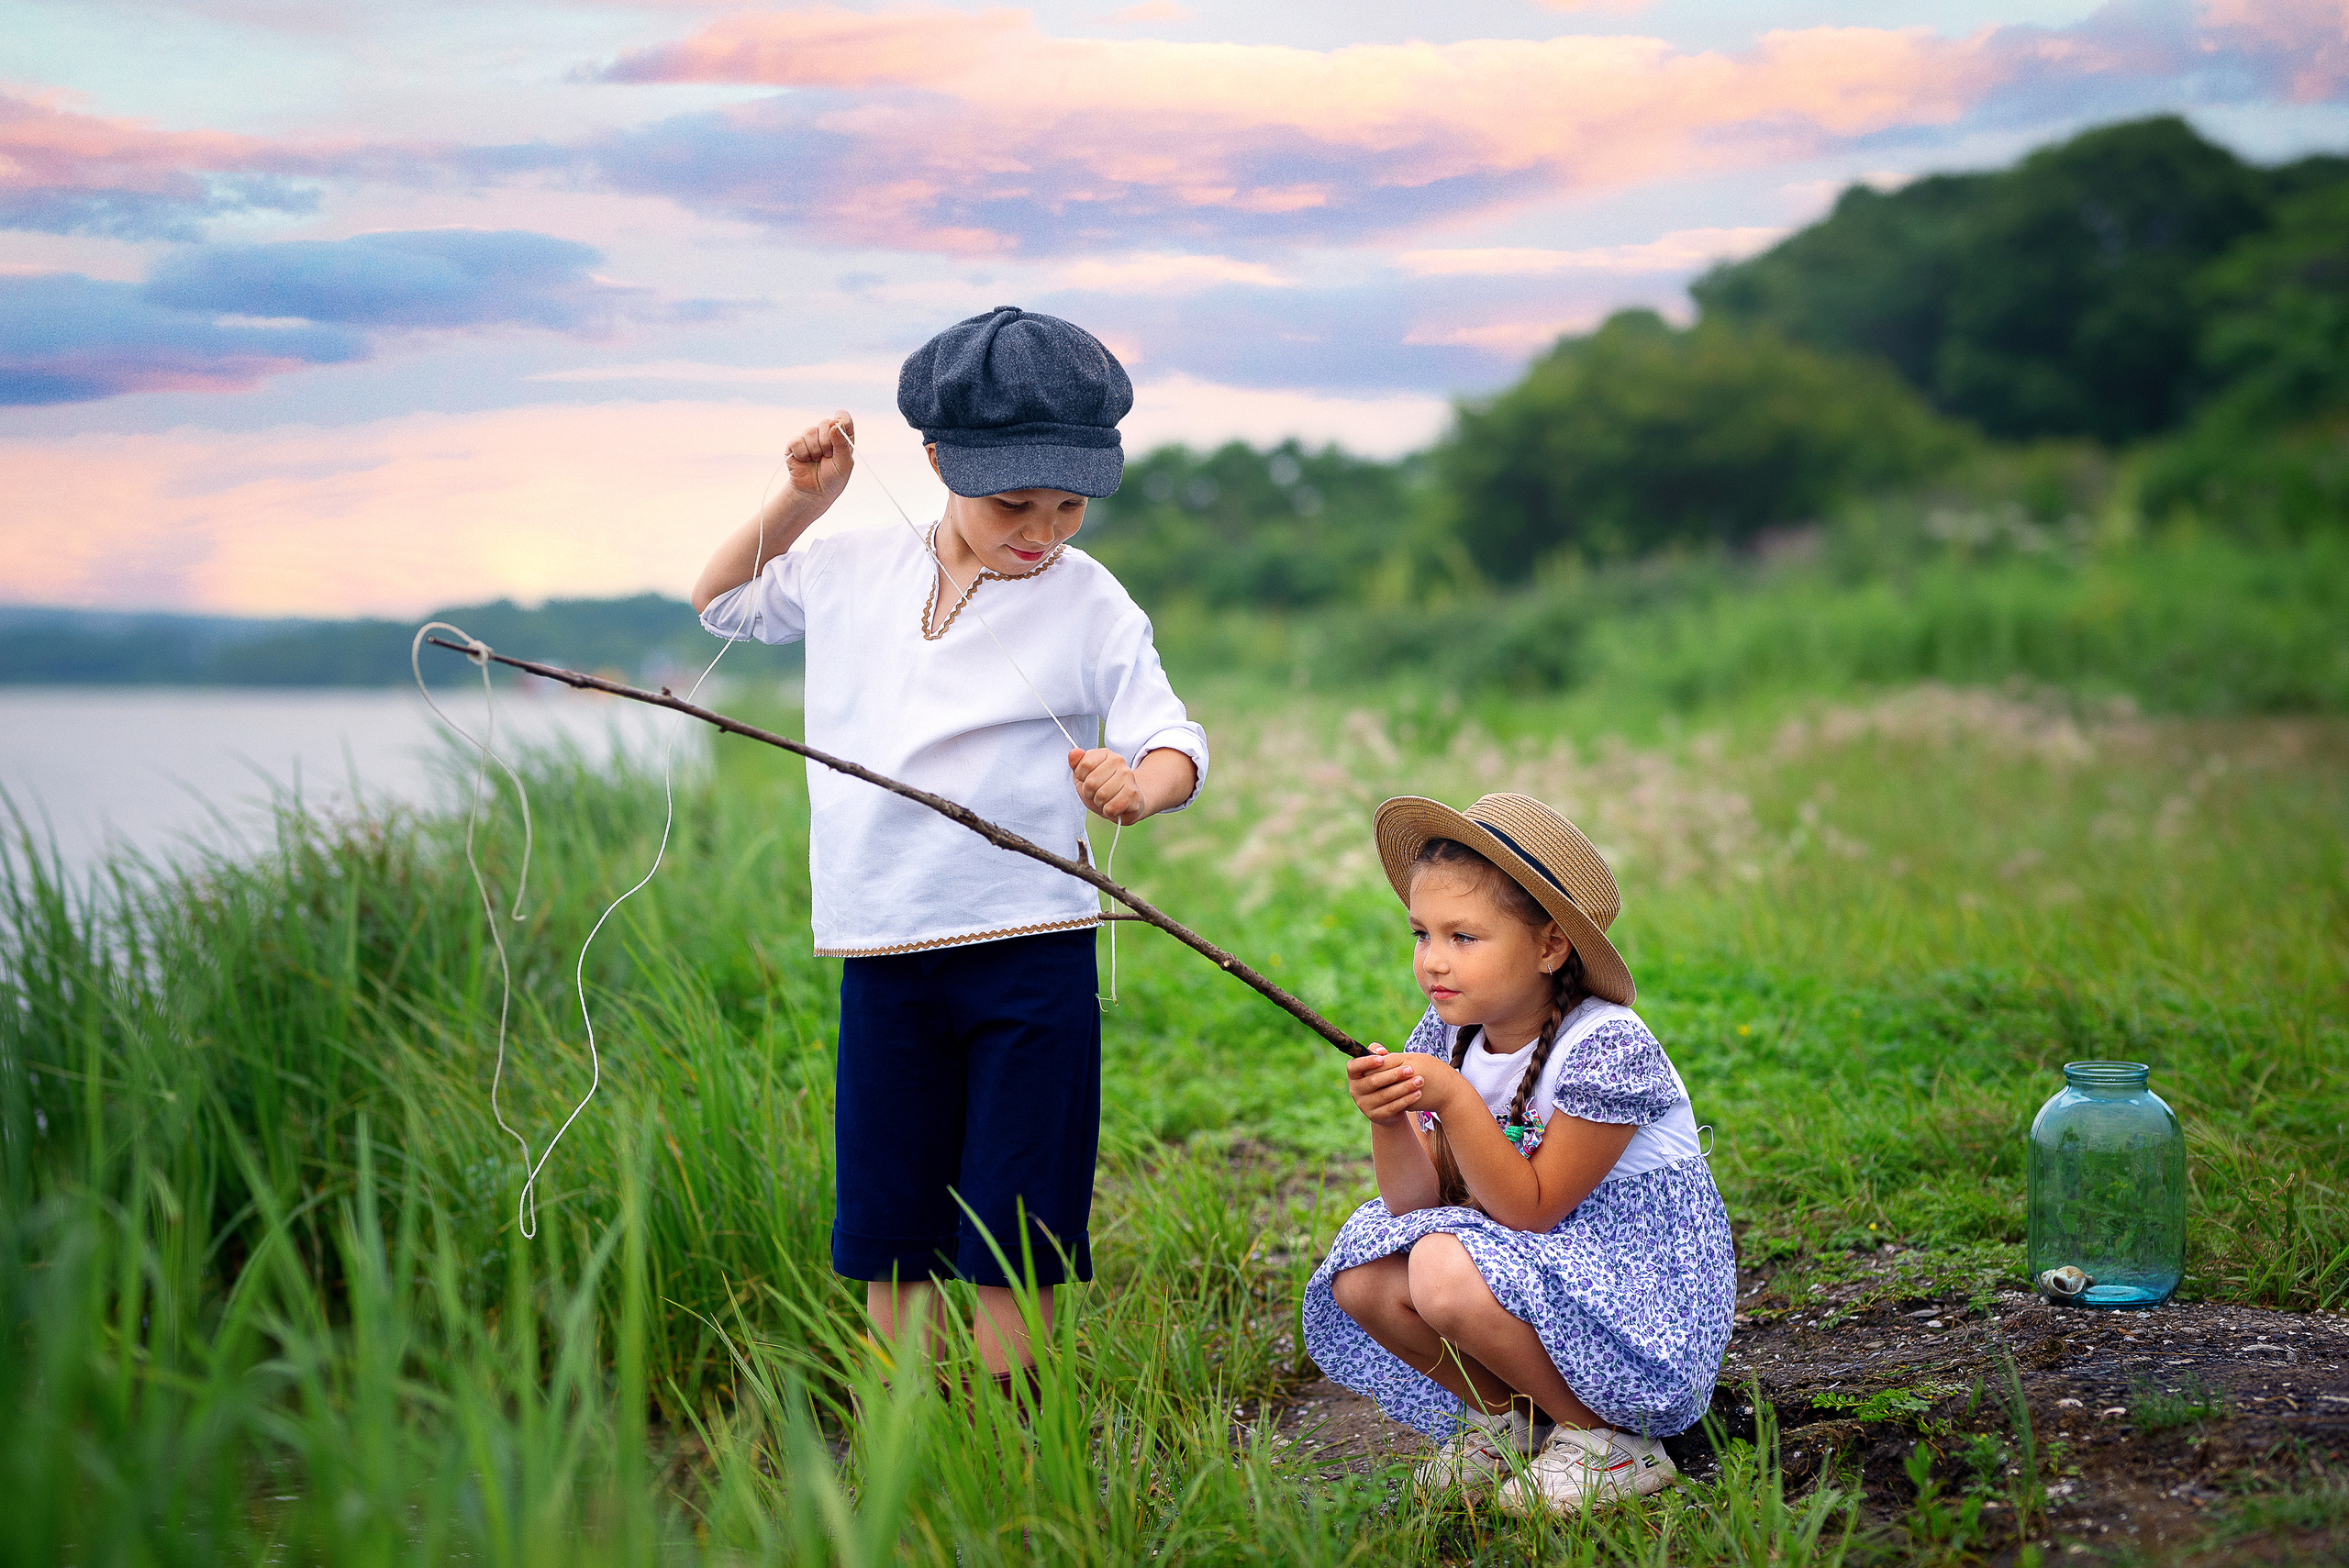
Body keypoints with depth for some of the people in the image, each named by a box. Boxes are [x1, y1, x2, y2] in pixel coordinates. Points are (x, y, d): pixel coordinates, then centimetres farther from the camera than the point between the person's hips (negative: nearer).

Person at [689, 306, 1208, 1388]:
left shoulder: (1089, 605, -1)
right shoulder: (851, 573, 8)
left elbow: (1174, 744, -6)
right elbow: (722, 600, 24)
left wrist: (1138, 784, -29)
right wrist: (801, 499, 10)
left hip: (1028, 947, -3)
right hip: (882, 951, 3)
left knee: (1011, 1226, 1)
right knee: (886, 1224, 8)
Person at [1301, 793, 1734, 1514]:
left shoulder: (1607, 1050, -22)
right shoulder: (1449, 1037, 0)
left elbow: (1530, 1209, -22)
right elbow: (1415, 1204, -2)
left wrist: (1455, 1102, -31)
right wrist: (1390, 1123, -22)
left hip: (1638, 1290, -8)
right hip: (1531, 1264, 8)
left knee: (1446, 1274, -30)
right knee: (1361, 1278, -9)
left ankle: (1611, 1441, -10)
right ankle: (1510, 1419, 10)